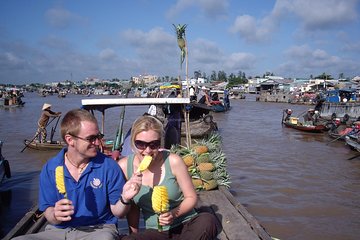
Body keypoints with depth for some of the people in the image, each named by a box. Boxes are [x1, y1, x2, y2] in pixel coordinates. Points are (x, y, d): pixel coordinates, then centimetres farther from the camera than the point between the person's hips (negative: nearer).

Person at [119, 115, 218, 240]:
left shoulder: (173, 161, -13)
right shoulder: (124, 166, -7)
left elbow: (191, 197, -3)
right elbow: (132, 207, 7)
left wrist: (174, 214, -19)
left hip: (185, 225, 0)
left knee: (208, 221, -31)